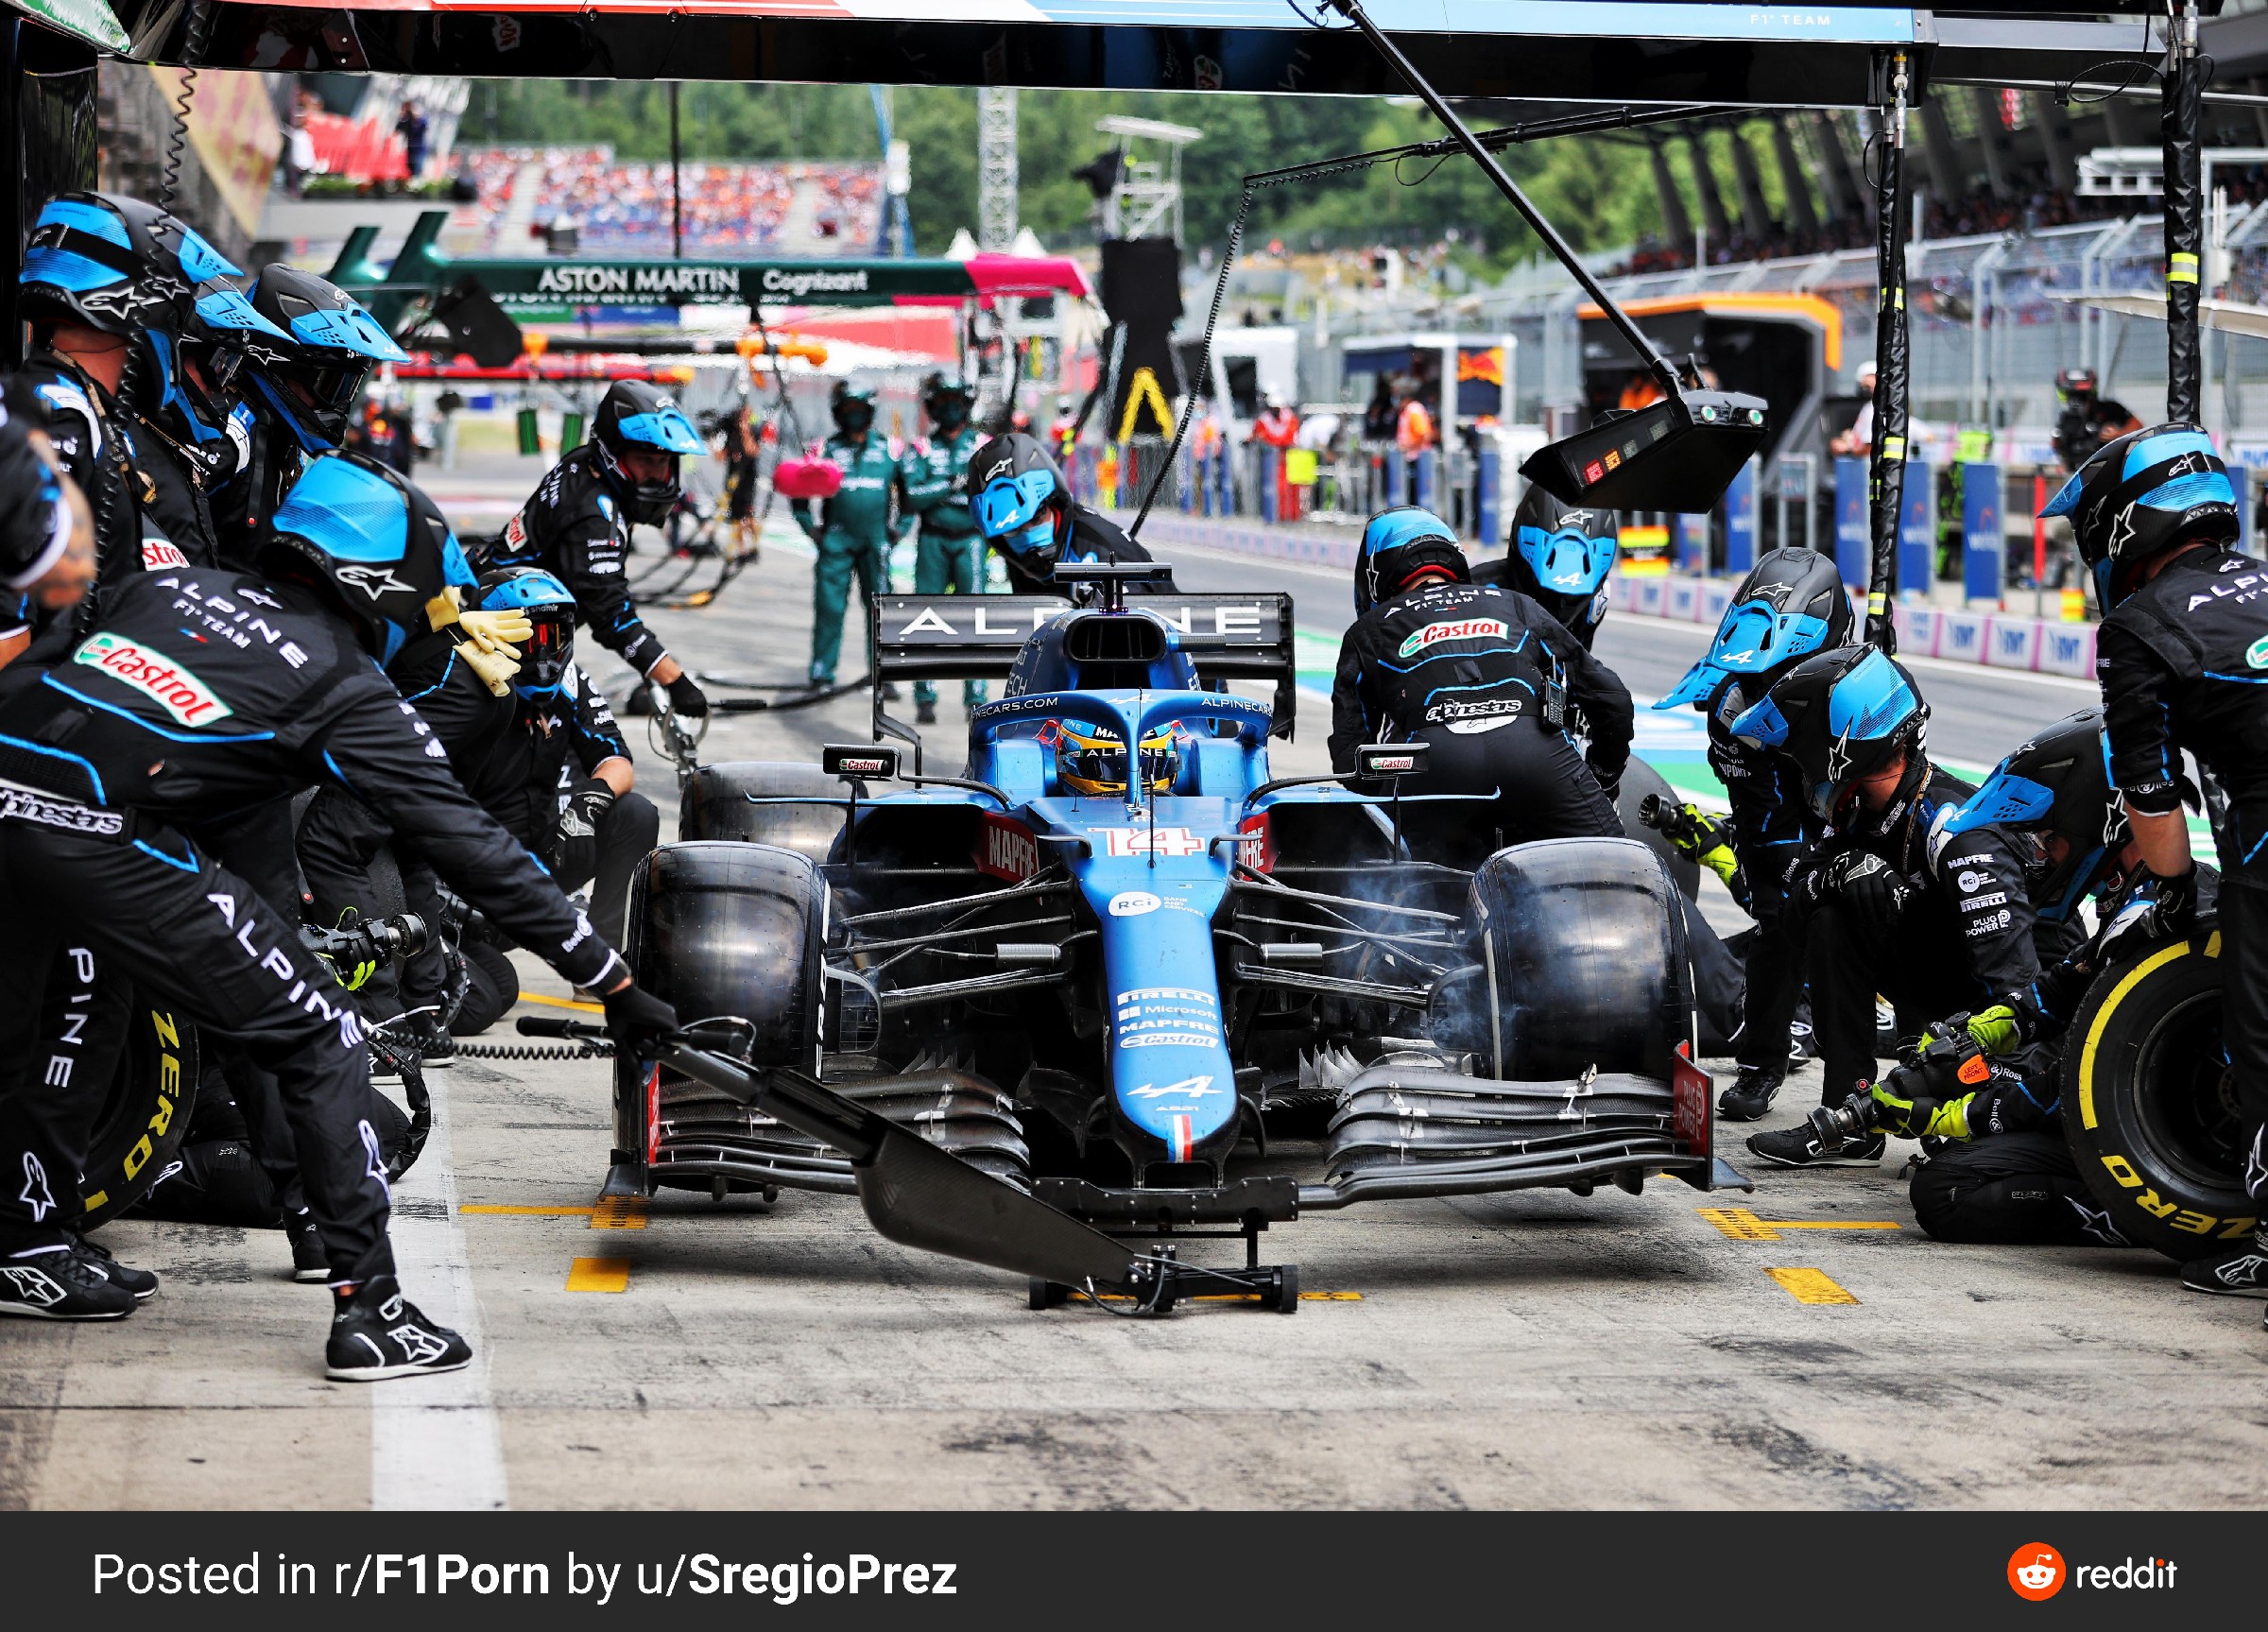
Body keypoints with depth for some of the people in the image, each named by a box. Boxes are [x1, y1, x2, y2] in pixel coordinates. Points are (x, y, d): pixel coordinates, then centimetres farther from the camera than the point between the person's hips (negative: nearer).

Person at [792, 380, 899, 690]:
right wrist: (810, 527, 0)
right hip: (836, 543, -1)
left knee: (880, 608, -1)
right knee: (829, 609, -3)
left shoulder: (887, 449, 8)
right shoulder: (827, 449, 6)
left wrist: (900, 527, 7)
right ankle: (822, 675, 4)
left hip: (876, 542, 1)